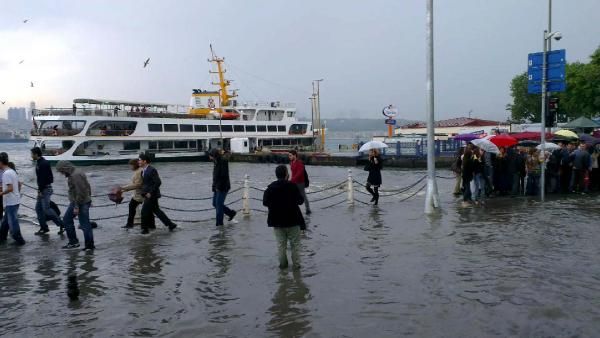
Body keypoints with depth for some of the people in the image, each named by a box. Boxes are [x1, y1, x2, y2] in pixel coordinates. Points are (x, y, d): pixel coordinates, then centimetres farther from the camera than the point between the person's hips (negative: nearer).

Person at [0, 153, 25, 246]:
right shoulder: (12, 171, 10)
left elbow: (10, 188, -25)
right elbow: (19, 184, 18)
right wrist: (17, 193, 26)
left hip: (10, 202, -10)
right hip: (15, 200, 10)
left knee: (12, 222, -1)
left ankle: (19, 240, 5)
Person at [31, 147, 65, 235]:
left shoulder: (43, 164, -18)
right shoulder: (39, 163, 14)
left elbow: (43, 178, -23)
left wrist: (40, 190, -21)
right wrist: (39, 190, 14)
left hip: (46, 189, -10)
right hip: (42, 189, 10)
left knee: (46, 209, -9)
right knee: (38, 208, 10)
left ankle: (62, 225, -4)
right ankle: (43, 228, 16)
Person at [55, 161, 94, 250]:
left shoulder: (75, 176, -20)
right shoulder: (75, 174, 12)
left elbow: (80, 192, -25)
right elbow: (87, 187, 17)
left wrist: (77, 206, -22)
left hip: (82, 203, -11)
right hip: (75, 202, 11)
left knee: (85, 225, -4)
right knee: (66, 219, 17)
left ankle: (89, 246, 5)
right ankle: (73, 242, 24)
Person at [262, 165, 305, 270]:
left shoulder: (271, 187, -4)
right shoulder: (292, 186, -14)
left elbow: (265, 202, -2)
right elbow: (300, 200, -11)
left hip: (277, 221, 3)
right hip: (292, 219, -3)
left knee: (281, 244, 13)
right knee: (295, 243, 10)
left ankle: (283, 263, 17)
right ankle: (296, 264, 12)